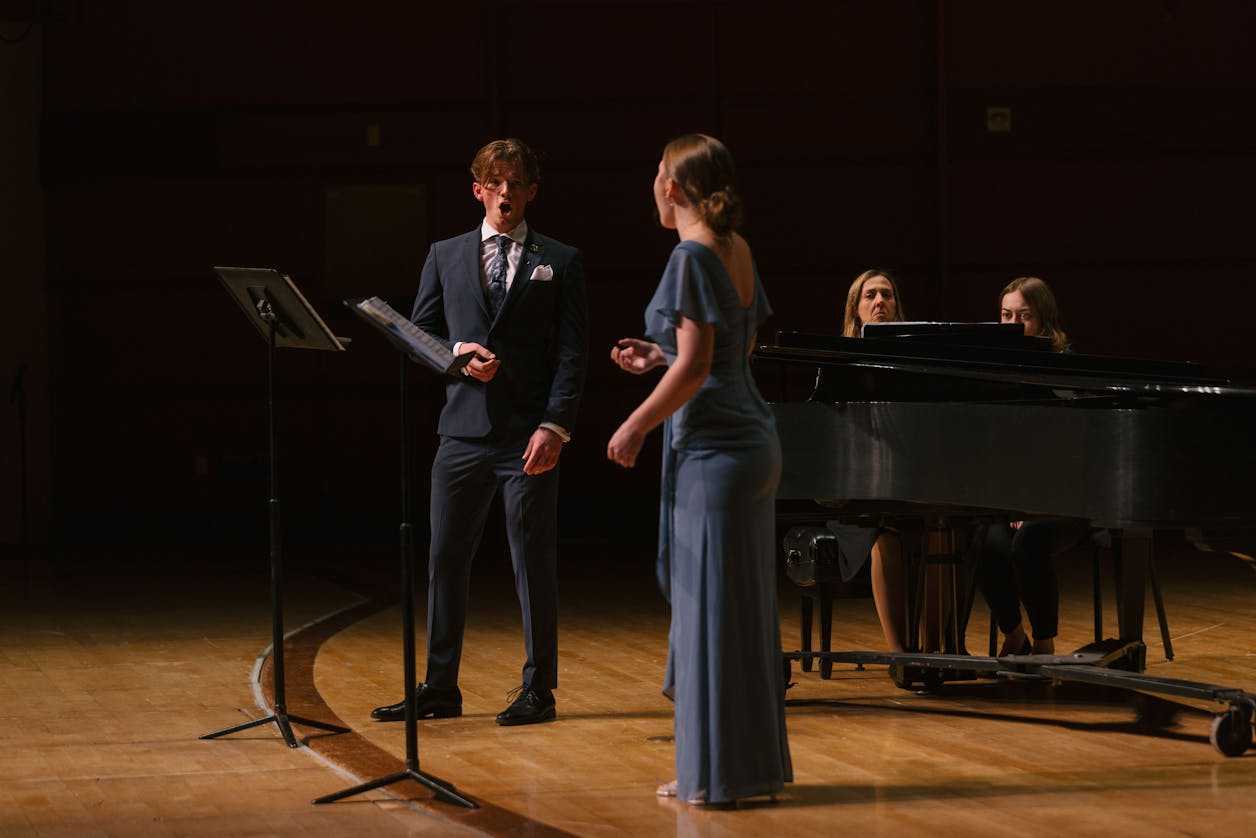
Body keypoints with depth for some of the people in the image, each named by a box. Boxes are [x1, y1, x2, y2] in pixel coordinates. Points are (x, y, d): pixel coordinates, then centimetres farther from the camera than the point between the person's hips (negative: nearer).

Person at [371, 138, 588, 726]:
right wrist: (458, 355, -8)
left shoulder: (558, 262, 5)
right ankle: (440, 687, 13)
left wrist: (554, 425, -13)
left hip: (528, 437, -3)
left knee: (533, 563, 0)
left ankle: (538, 690, 9)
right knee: (444, 560, 5)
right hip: (464, 431, 3)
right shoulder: (445, 257, 14)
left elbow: (573, 352, -1)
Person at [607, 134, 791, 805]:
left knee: (708, 606, -2)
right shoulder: (738, 252, 11)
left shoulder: (692, 257, -15)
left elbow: (695, 365, -20)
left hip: (711, 448, -9)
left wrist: (634, 428, -12)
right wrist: (657, 357, 21)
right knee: (747, 607, 13)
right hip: (752, 441, 9)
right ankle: (756, 762, 20)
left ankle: (716, 774, 3)